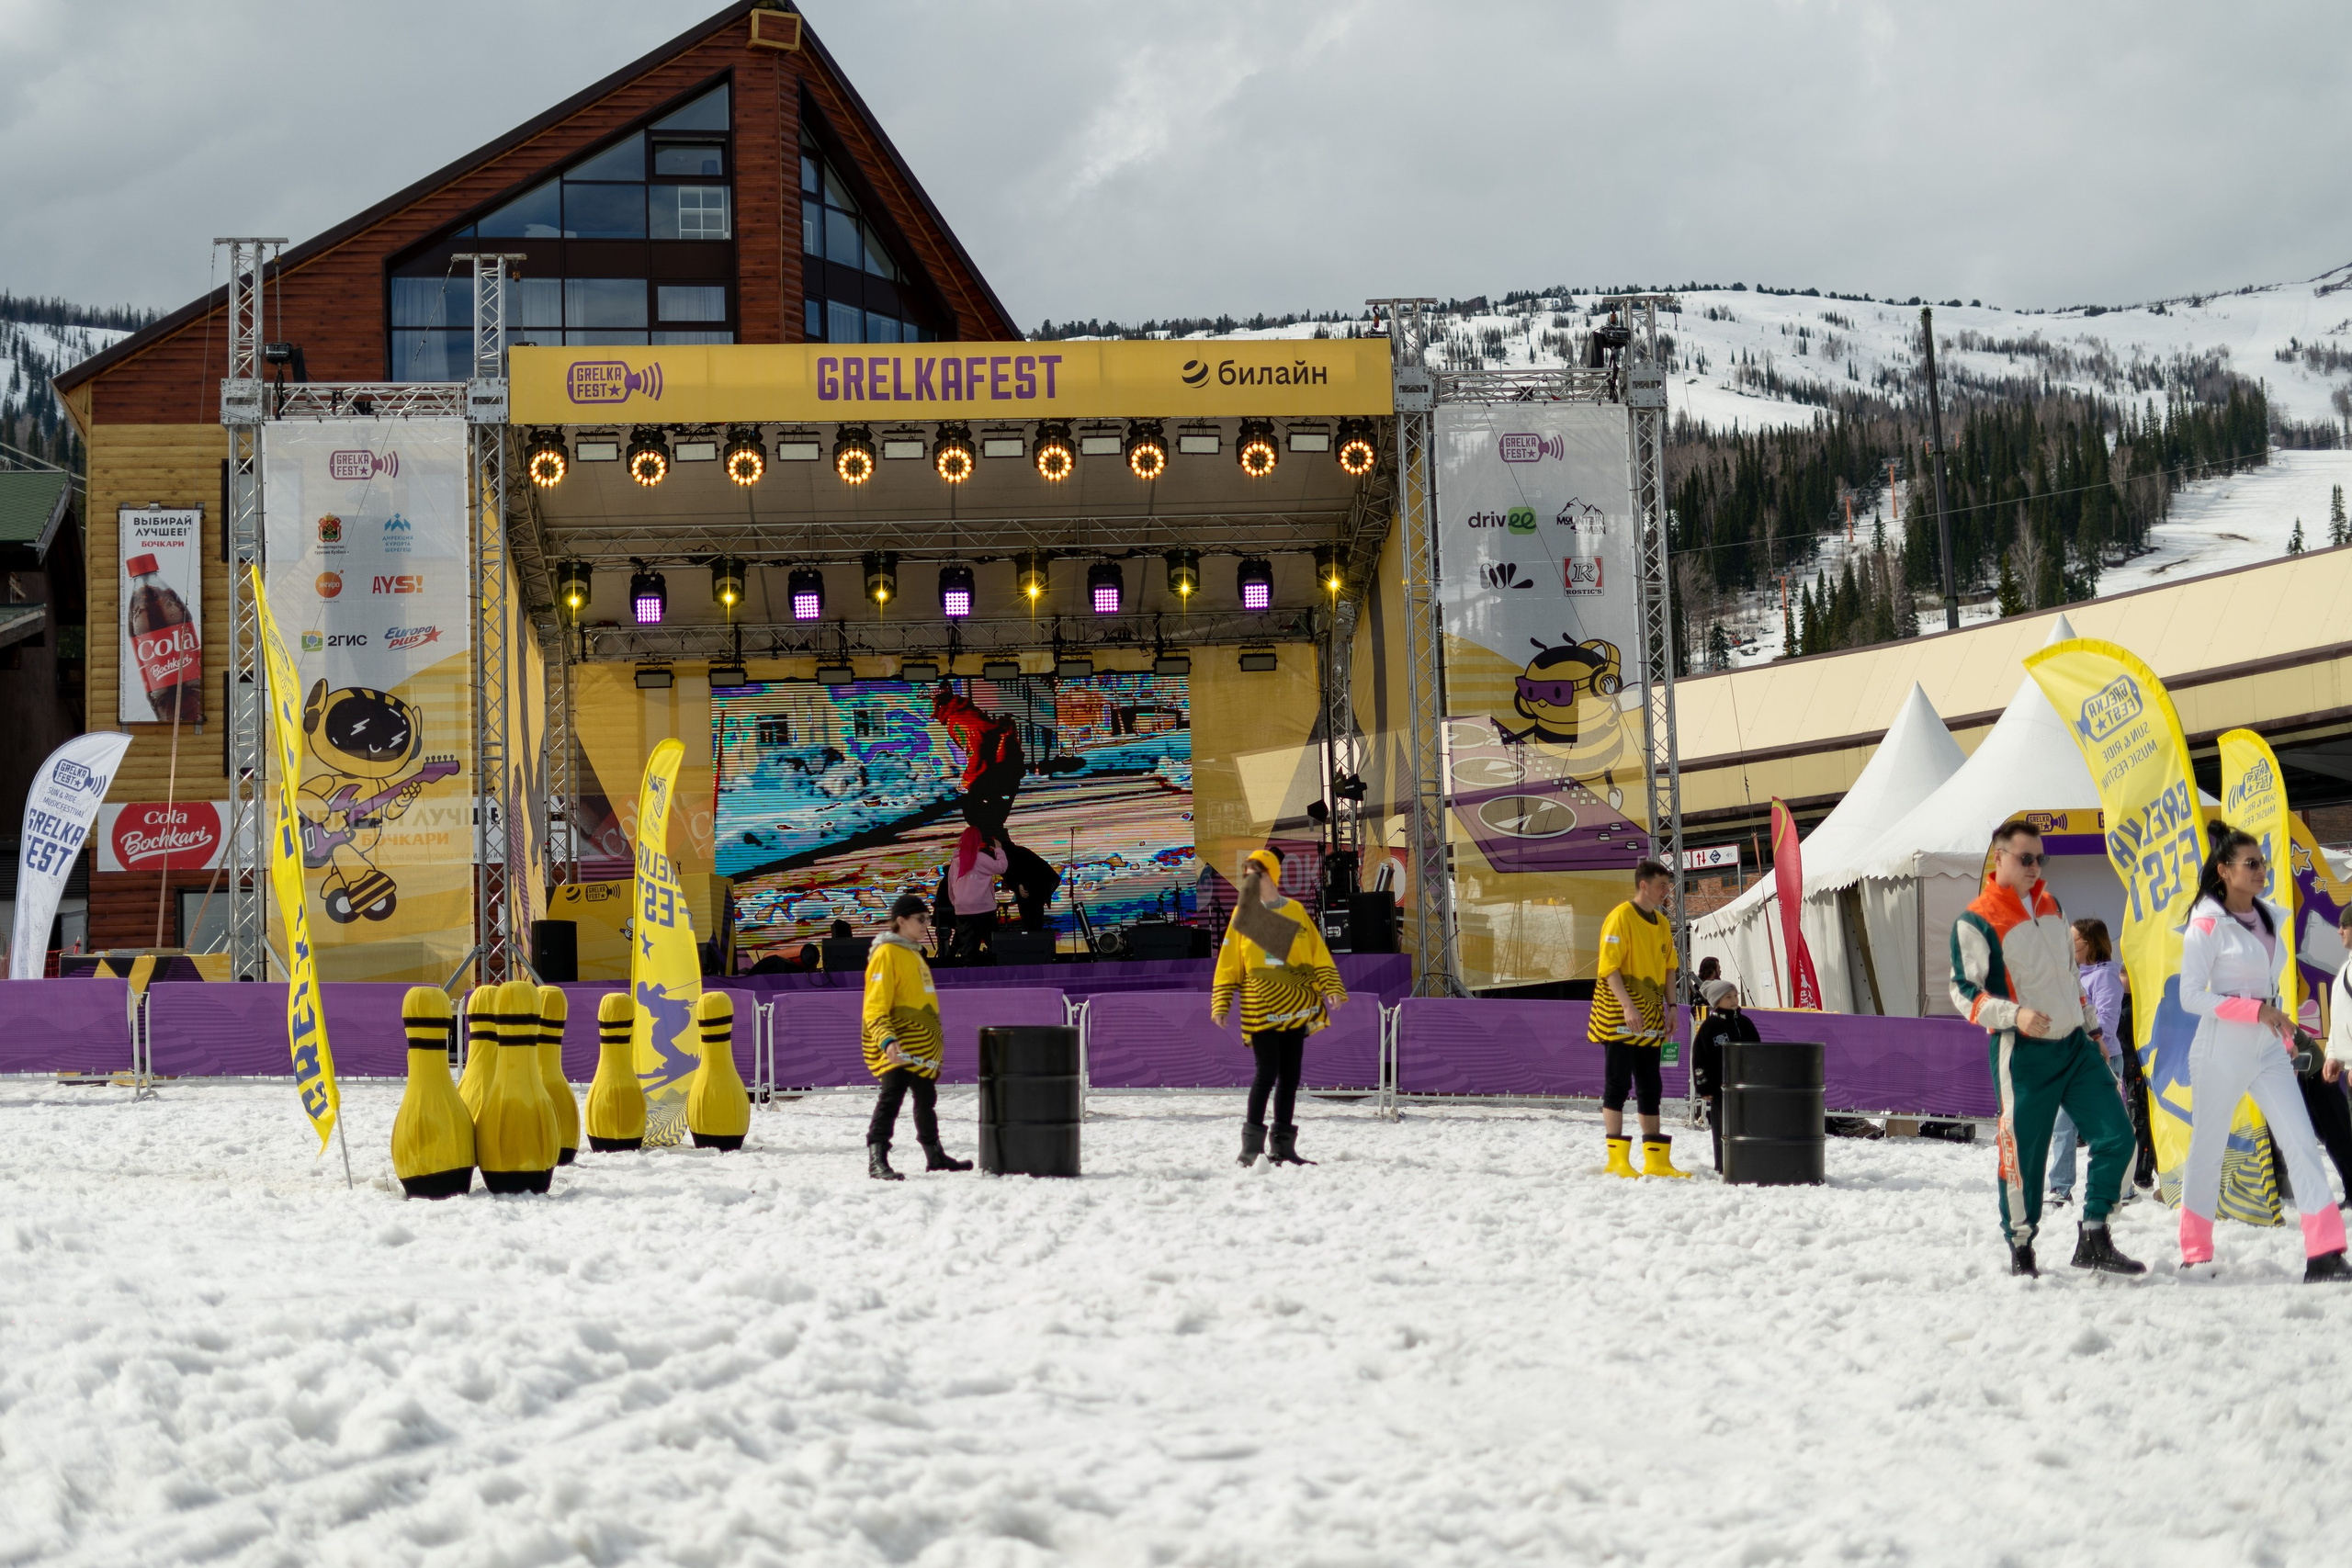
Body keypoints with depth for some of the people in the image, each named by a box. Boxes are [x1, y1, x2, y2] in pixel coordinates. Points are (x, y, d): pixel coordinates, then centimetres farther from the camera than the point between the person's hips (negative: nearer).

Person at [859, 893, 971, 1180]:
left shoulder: (912, 952, 18)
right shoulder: (886, 954, -12)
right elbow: (875, 1007, -19)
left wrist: (936, 1037, 29)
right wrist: (887, 1040, -31)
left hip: (921, 1045, 10)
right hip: (897, 1046, -10)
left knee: (926, 1099, 18)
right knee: (891, 1097, -17)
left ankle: (935, 1156, 29)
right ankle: (877, 1159, -19)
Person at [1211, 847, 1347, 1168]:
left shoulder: (1296, 912, 7)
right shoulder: (1243, 914, 5)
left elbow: (1318, 954, 7)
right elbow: (1228, 962, 6)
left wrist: (1330, 988, -4)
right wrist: (1221, 1003, -1)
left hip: (1296, 1005, 3)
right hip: (1260, 1006, -3)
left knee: (1290, 1075, 6)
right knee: (1267, 1072, -12)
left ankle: (1283, 1147, 14)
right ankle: (1252, 1144, -5)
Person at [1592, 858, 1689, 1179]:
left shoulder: (1661, 924, 13)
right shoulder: (1621, 917, -10)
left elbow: (1668, 966, 21)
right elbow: (1609, 966, -16)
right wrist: (1628, 1006, -24)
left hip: (1650, 1020, 8)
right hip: (1620, 1017, -8)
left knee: (1649, 1087, 9)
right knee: (1618, 1083, -7)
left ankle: (1656, 1159, 12)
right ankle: (1617, 1158, -6)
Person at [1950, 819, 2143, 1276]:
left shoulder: (2050, 906, 14)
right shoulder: (1976, 922, -8)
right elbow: (1964, 990, -12)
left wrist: (2089, 1029, 23)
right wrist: (2013, 1014, -26)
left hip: (2075, 1047, 6)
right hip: (2023, 1054, -6)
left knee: (2116, 1137, -2)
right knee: (2023, 1152, -2)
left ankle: (2093, 1240, 6)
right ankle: (2020, 1247, 15)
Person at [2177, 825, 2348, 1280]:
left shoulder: (2267, 917, 11)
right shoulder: (2208, 924, -11)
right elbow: (2191, 996, -16)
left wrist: (2285, 1036, 19)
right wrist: (2257, 1011, -19)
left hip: (2268, 1049, 6)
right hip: (2222, 1050, -6)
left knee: (2302, 1143, -6)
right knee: (2208, 1150, 4)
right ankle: (2194, 1255, 17)